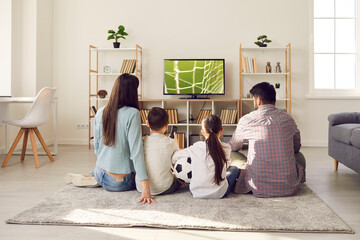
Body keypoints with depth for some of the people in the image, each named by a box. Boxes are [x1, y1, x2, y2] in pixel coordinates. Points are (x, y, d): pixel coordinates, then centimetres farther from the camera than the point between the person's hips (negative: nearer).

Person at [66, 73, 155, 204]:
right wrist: (146, 188, -25)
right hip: (121, 183, -9)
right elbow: (136, 151, -25)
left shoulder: (100, 113, -2)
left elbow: (96, 146, 8)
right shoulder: (132, 114, -20)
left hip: (101, 172, 9)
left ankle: (93, 179, 14)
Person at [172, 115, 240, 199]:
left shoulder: (196, 147, -10)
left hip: (197, 193, 1)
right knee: (234, 169, 25)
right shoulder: (226, 148, -10)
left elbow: (173, 158, 1)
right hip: (219, 193, -1)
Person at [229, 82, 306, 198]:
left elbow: (233, 147, 13)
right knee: (299, 156, 32)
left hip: (259, 190, -4)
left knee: (232, 155, 16)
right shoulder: (288, 118, 3)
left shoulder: (246, 120, -5)